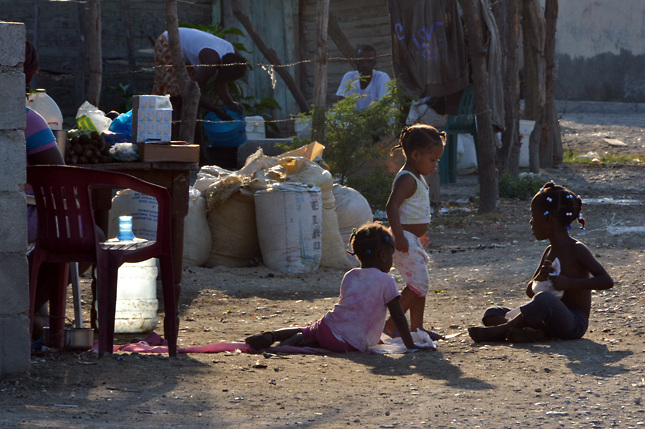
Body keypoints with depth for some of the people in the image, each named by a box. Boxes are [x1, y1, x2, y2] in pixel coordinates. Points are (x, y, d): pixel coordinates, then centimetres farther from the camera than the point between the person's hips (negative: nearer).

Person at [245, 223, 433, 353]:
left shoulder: (349, 276, 19)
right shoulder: (386, 281, -1)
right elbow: (398, 317, -2)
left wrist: (372, 338, 39)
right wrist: (410, 345, 6)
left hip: (326, 326, 7)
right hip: (351, 343, -6)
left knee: (303, 330, 24)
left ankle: (270, 337, 0)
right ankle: (303, 340, -21)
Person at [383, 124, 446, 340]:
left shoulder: (417, 178, 16)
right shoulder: (407, 179, -17)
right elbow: (391, 206, -27)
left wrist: (420, 233, 36)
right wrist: (399, 236, -33)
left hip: (413, 239, 11)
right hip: (405, 240, -11)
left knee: (420, 284, 14)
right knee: (418, 283, -14)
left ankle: (416, 327, 20)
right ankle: (391, 324, -13)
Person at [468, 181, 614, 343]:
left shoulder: (576, 249, -9)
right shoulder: (549, 252, 15)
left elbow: (607, 281, -18)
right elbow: (530, 291, 18)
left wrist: (568, 283, -24)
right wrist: (540, 277, -5)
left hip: (575, 323, -9)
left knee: (545, 299, -39)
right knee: (492, 313, 3)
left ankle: (499, 330, -27)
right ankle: (531, 332, -26)